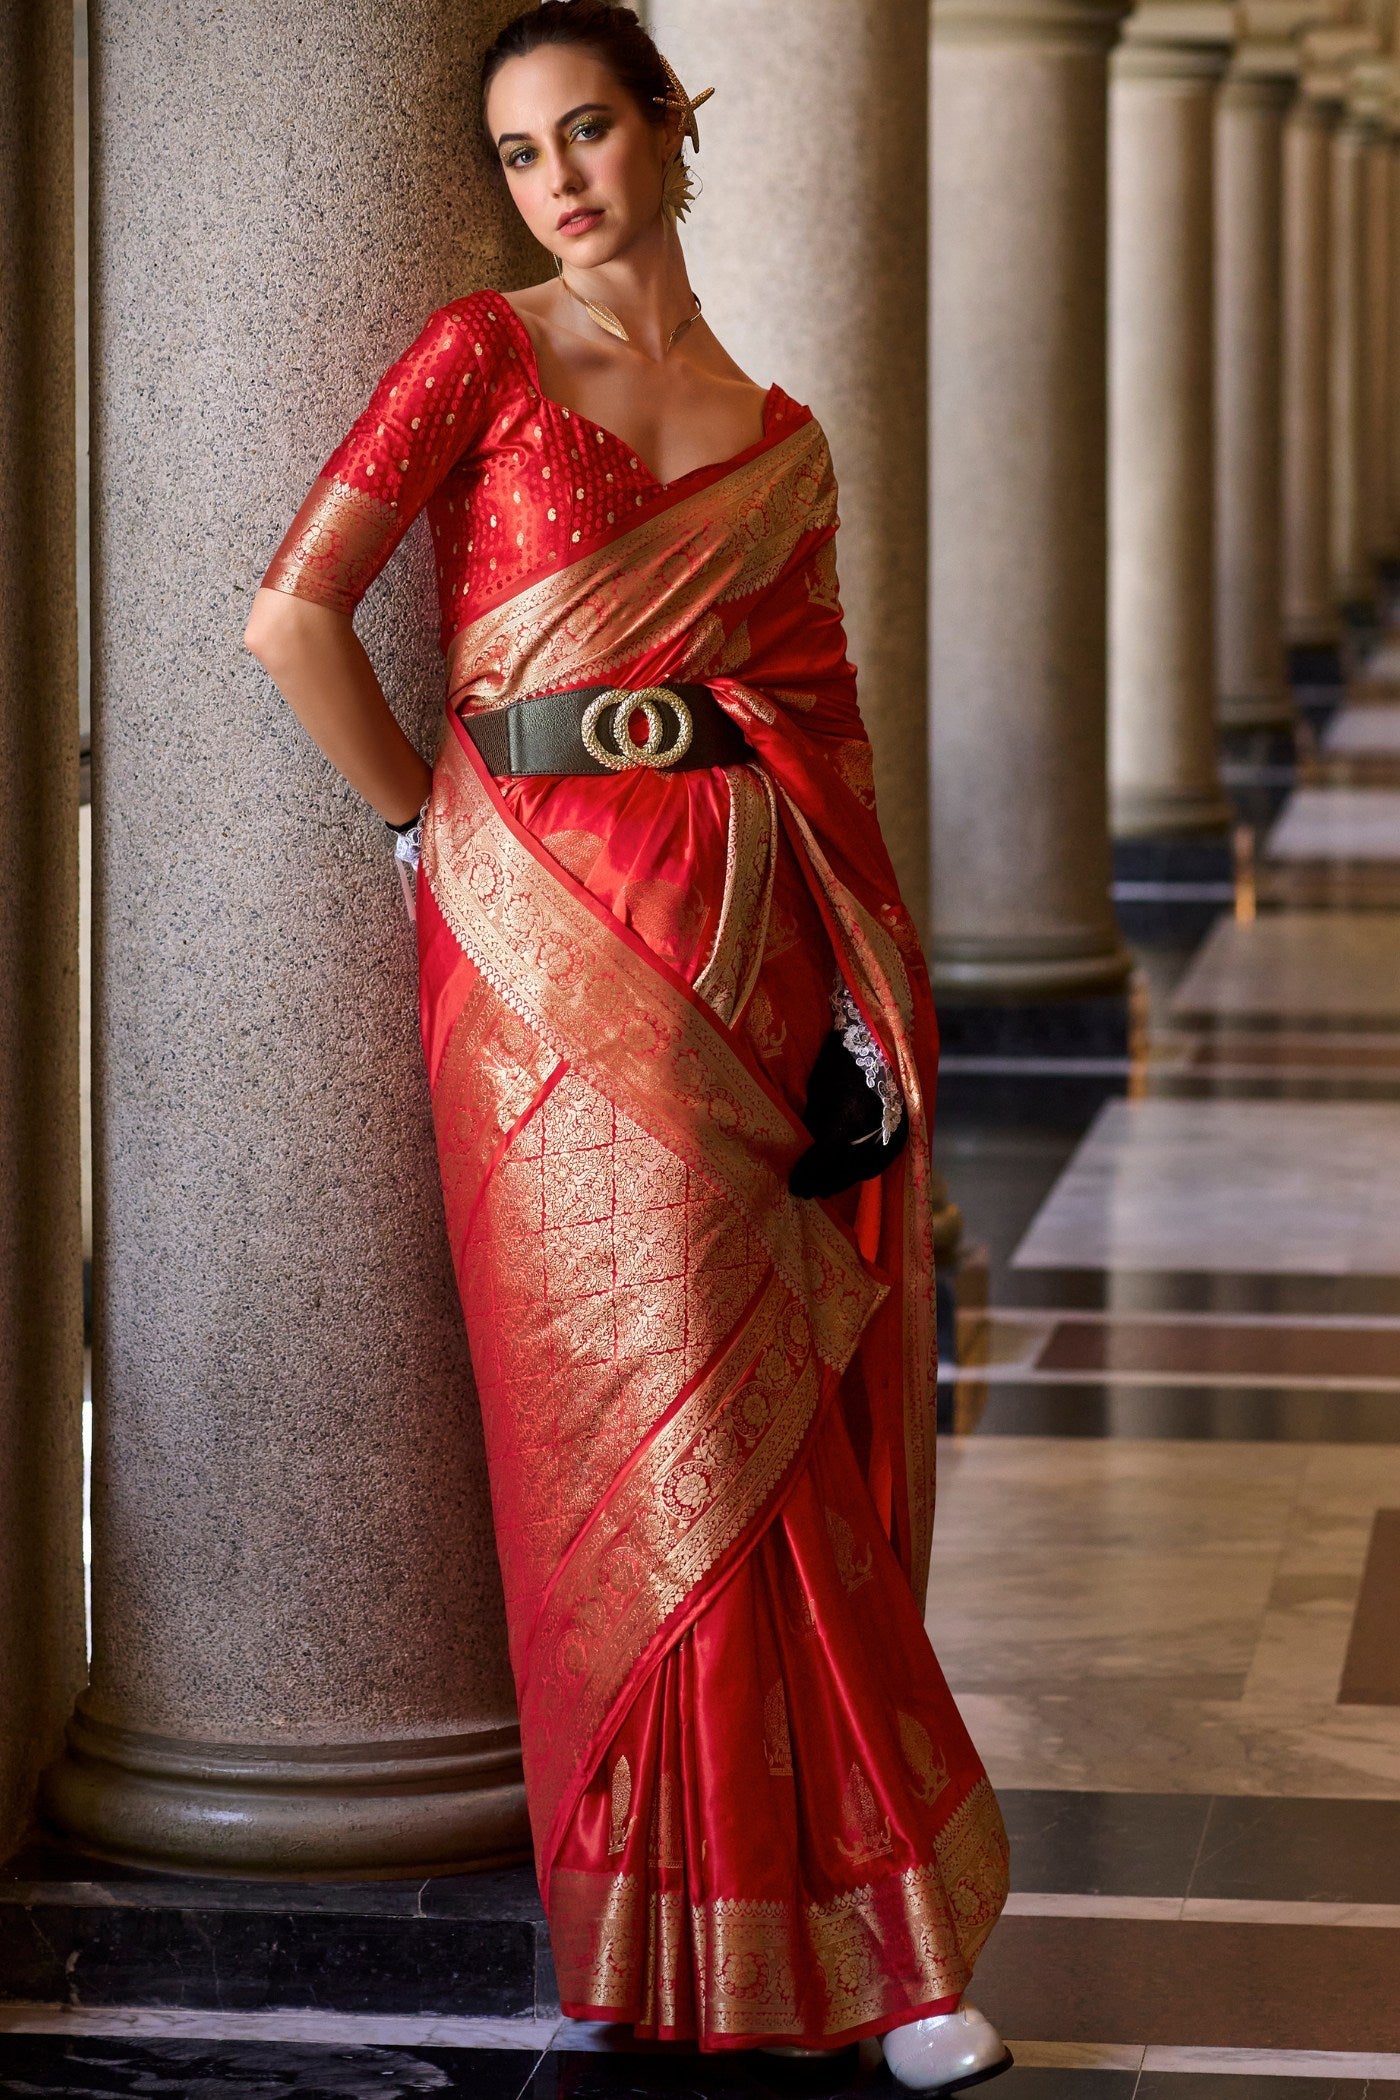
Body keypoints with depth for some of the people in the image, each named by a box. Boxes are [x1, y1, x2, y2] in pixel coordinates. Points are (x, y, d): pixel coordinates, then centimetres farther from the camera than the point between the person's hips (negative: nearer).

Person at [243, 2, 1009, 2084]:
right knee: (664, 1423, -2)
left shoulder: (781, 441, 15)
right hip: (560, 941, -4)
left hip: (756, 942, 4)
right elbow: (295, 610, -6)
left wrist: (871, 1005, 4)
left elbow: (828, 729, 13)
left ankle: (852, 1919, 13)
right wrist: (437, 829, 0)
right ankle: (712, 1932, 9)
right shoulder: (484, 354, 2)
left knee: (805, 1422, 3)